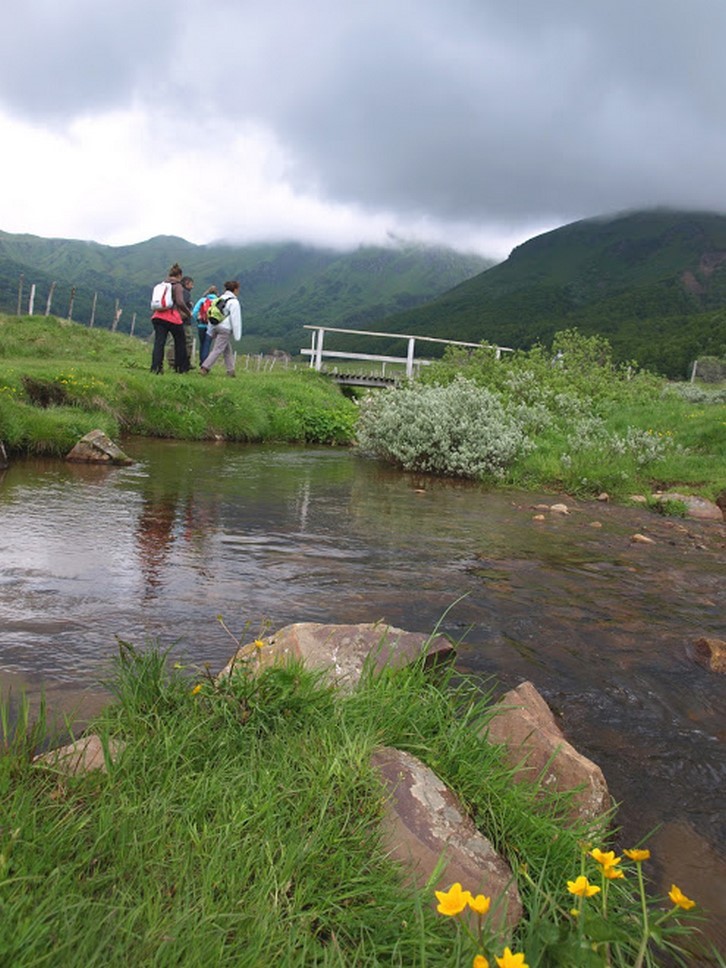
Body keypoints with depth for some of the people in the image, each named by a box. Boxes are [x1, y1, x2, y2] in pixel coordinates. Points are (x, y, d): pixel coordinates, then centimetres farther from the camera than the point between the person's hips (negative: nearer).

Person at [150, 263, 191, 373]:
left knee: (159, 342, -2)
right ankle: (181, 367, 20)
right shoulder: (177, 286, -4)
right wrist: (188, 313, 0)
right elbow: (180, 302, -17)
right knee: (180, 342, 13)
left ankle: (155, 367, -16)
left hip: (159, 317, 5)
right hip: (173, 318, -5)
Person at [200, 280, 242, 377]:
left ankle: (230, 370, 19)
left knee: (228, 350, 16)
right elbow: (236, 319, -11)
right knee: (217, 350, -8)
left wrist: (211, 330, 20)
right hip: (225, 329, -8)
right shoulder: (234, 302, -8)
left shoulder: (220, 298, 15)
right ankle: (205, 367, -17)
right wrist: (237, 334, -7)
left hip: (216, 327, 8)